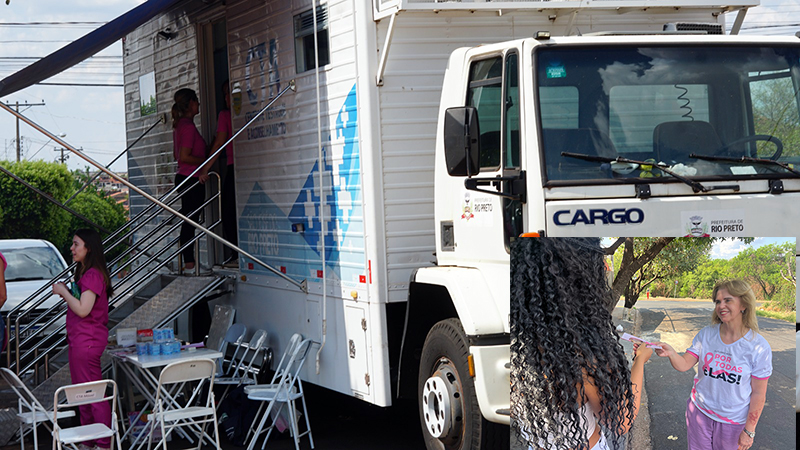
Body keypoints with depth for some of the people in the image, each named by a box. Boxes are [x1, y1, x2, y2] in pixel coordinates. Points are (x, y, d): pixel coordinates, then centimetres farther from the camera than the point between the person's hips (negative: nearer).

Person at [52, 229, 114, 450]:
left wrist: (63, 291, -11)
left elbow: (83, 309, -23)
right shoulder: (84, 273, 16)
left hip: (87, 340, -11)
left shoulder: (93, 275, -16)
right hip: (78, 340, 11)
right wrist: (65, 291, 9)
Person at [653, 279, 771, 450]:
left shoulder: (758, 346, -16)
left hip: (733, 421, -3)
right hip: (699, 412, 3)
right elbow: (684, 364, -8)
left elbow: (758, 393, -11)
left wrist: (749, 430, -8)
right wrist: (671, 353, -31)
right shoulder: (706, 335, -5)